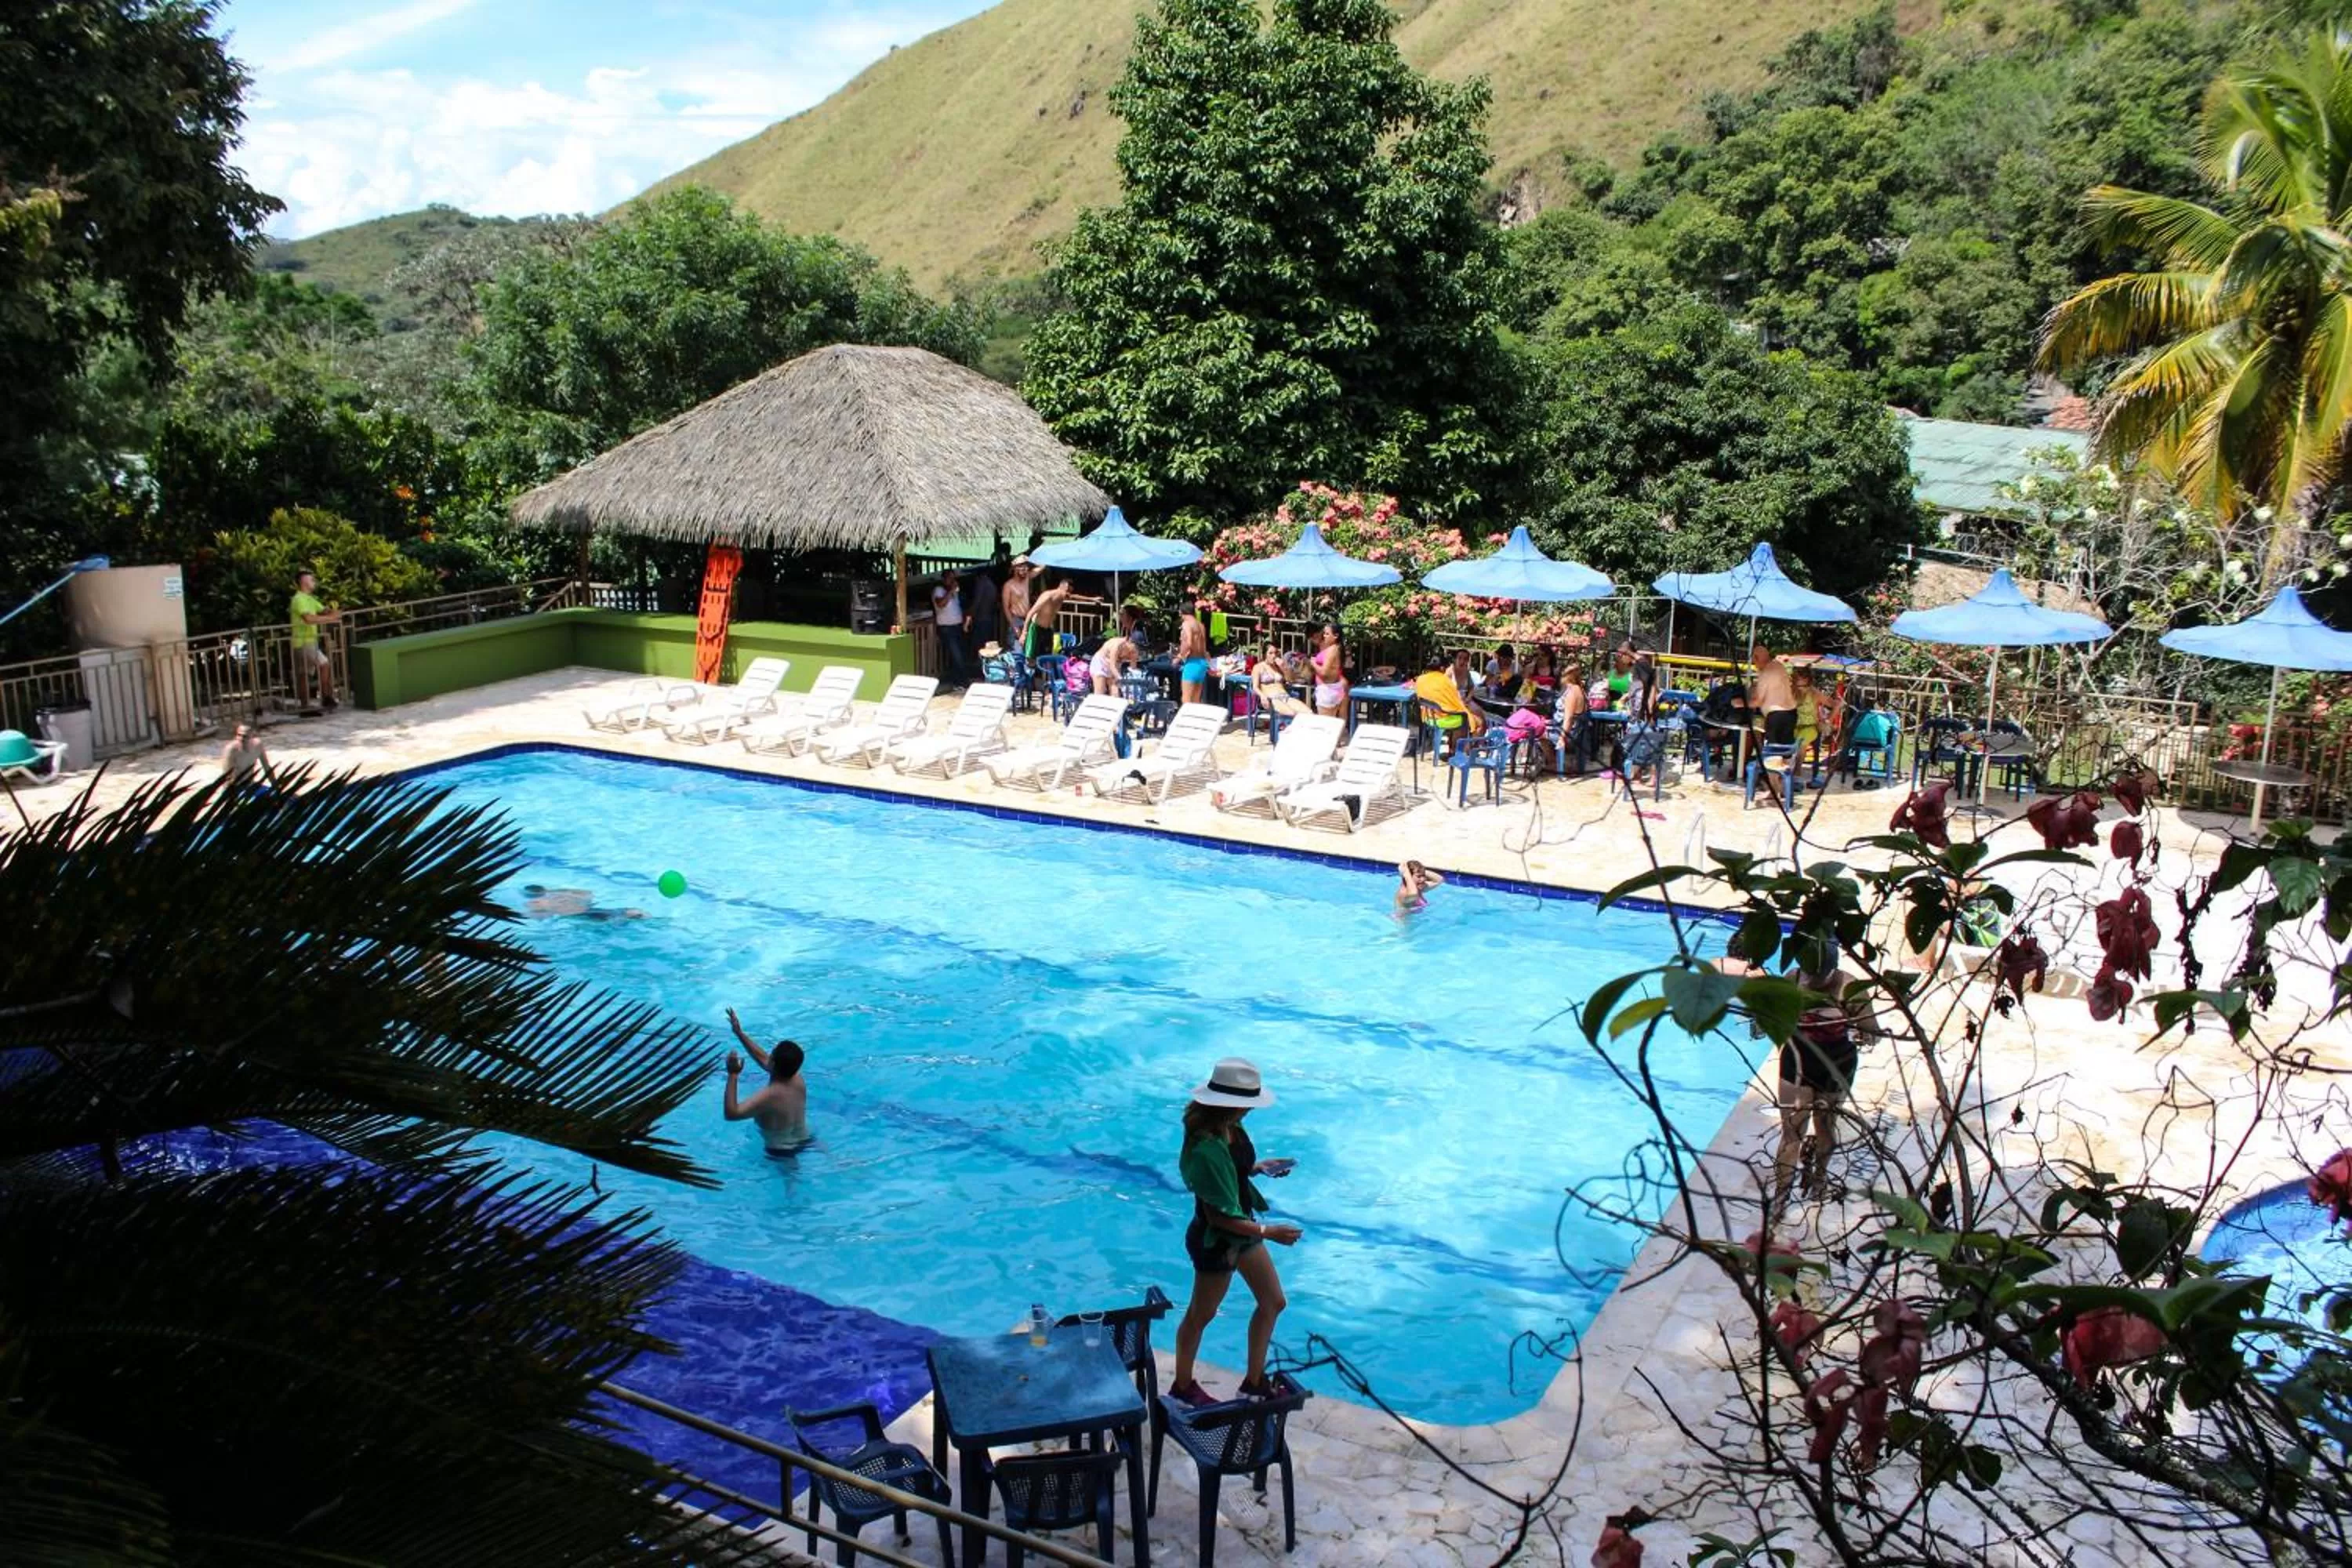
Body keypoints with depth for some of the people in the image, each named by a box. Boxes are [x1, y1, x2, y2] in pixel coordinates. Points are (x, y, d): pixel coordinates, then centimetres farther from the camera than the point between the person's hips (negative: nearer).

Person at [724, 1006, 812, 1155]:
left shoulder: (769, 1096, -36)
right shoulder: (798, 1081, -13)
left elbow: (731, 1113, -38)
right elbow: (762, 1058, 0)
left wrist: (733, 1075, -35)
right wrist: (739, 1033, 2)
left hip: (782, 1151, -6)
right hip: (805, 1141, 6)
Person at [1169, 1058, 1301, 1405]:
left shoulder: (1228, 1126, -9)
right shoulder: (1208, 1148, -36)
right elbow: (1220, 1216, -29)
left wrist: (1258, 1168, -2)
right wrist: (1268, 1232, -23)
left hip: (1241, 1230, 9)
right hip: (1215, 1241, -9)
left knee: (1273, 1302, 20)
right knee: (1200, 1315, 15)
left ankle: (1254, 1382, 38)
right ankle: (1183, 1386, 40)